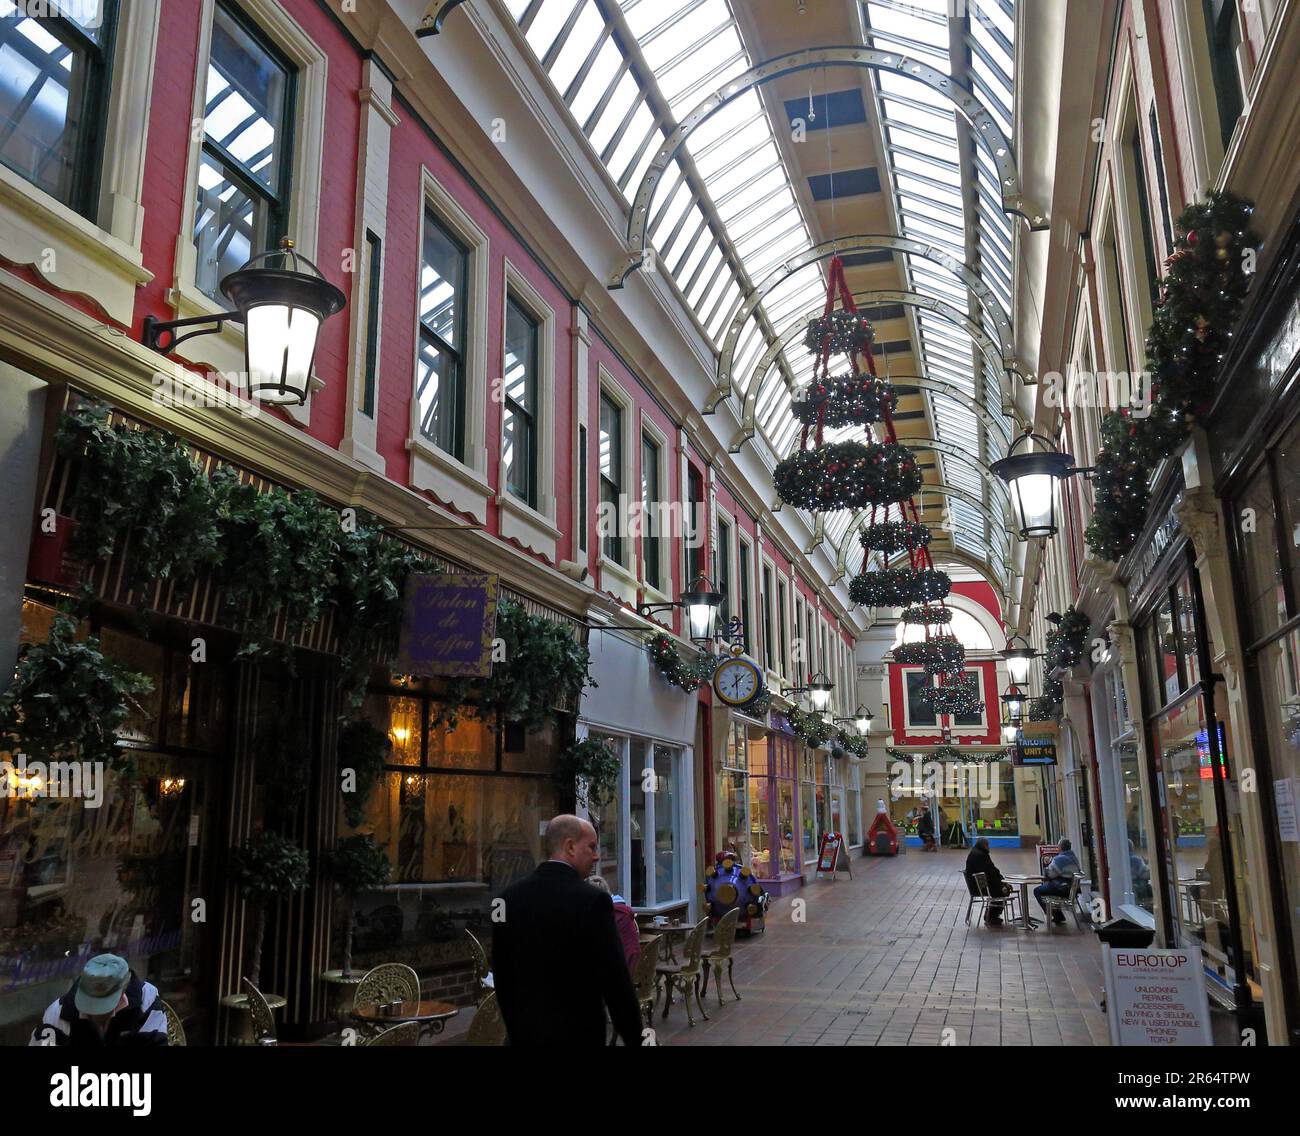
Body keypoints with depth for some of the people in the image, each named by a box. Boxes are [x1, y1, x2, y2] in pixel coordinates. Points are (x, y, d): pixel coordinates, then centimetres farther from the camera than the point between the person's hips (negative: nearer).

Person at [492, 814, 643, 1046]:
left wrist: (515, 1030, 18)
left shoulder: (510, 896, 1)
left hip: (525, 1031, 5)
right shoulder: (593, 901, -16)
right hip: (577, 1033, -5)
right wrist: (635, 1039, -4)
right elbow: (615, 981, -15)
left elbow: (502, 976, 7)